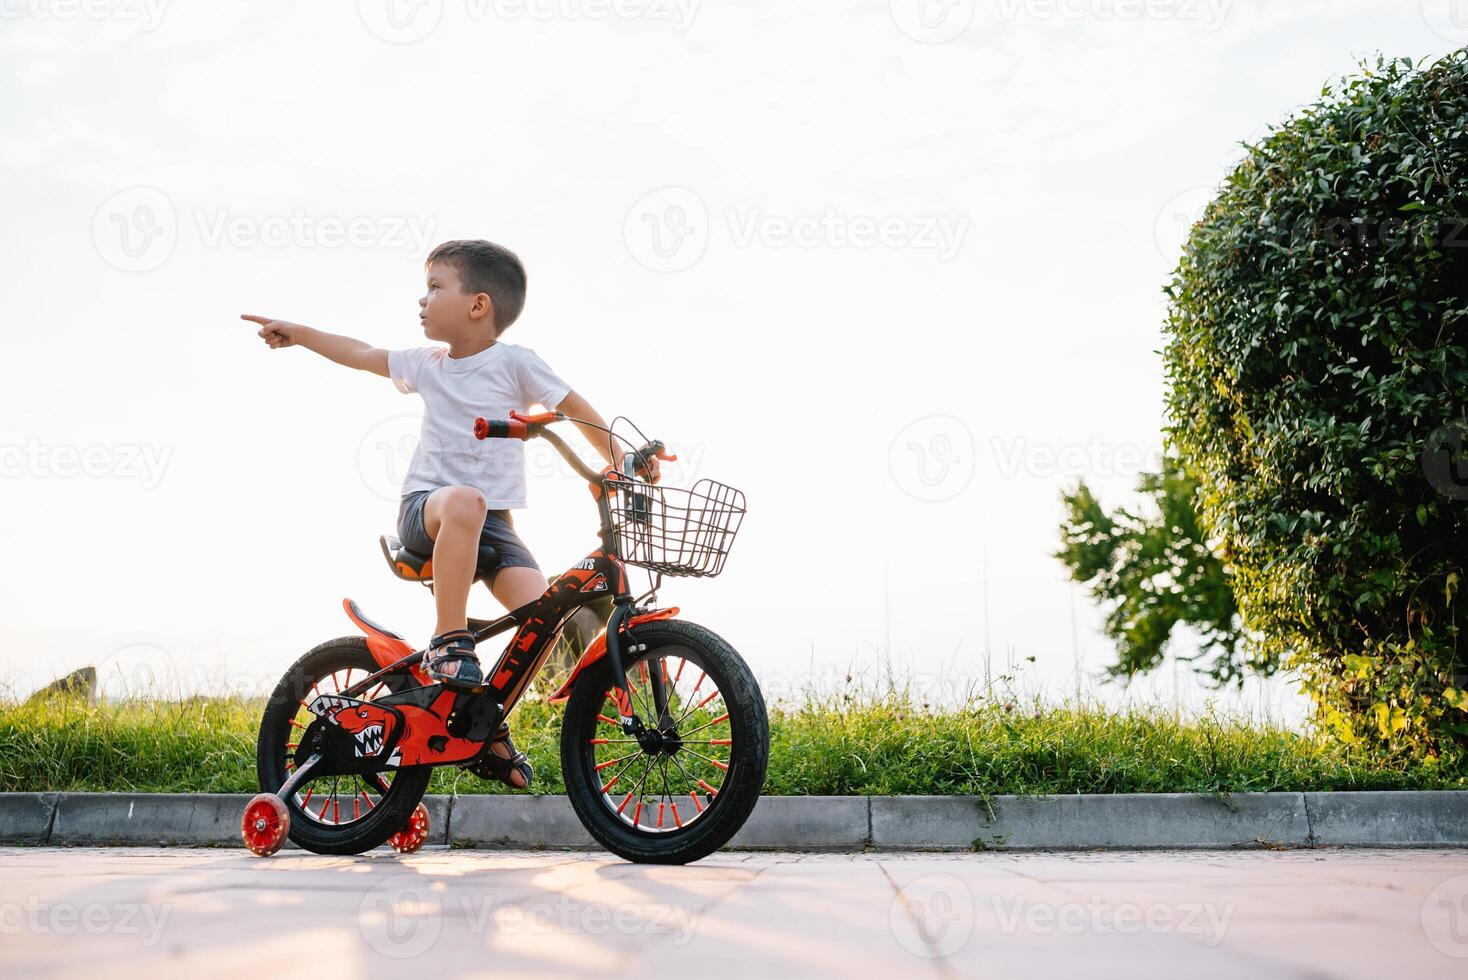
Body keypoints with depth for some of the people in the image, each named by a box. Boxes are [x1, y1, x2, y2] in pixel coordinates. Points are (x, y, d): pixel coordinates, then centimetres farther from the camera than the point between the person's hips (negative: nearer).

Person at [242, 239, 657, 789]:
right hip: (425, 507, 1)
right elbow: (361, 354, 26)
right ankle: (449, 640, -29)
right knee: (465, 502, -39)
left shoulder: (514, 362, -1)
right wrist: (296, 333, 28)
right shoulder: (427, 365, 12)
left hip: (492, 521, 0)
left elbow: (577, 409, 0)